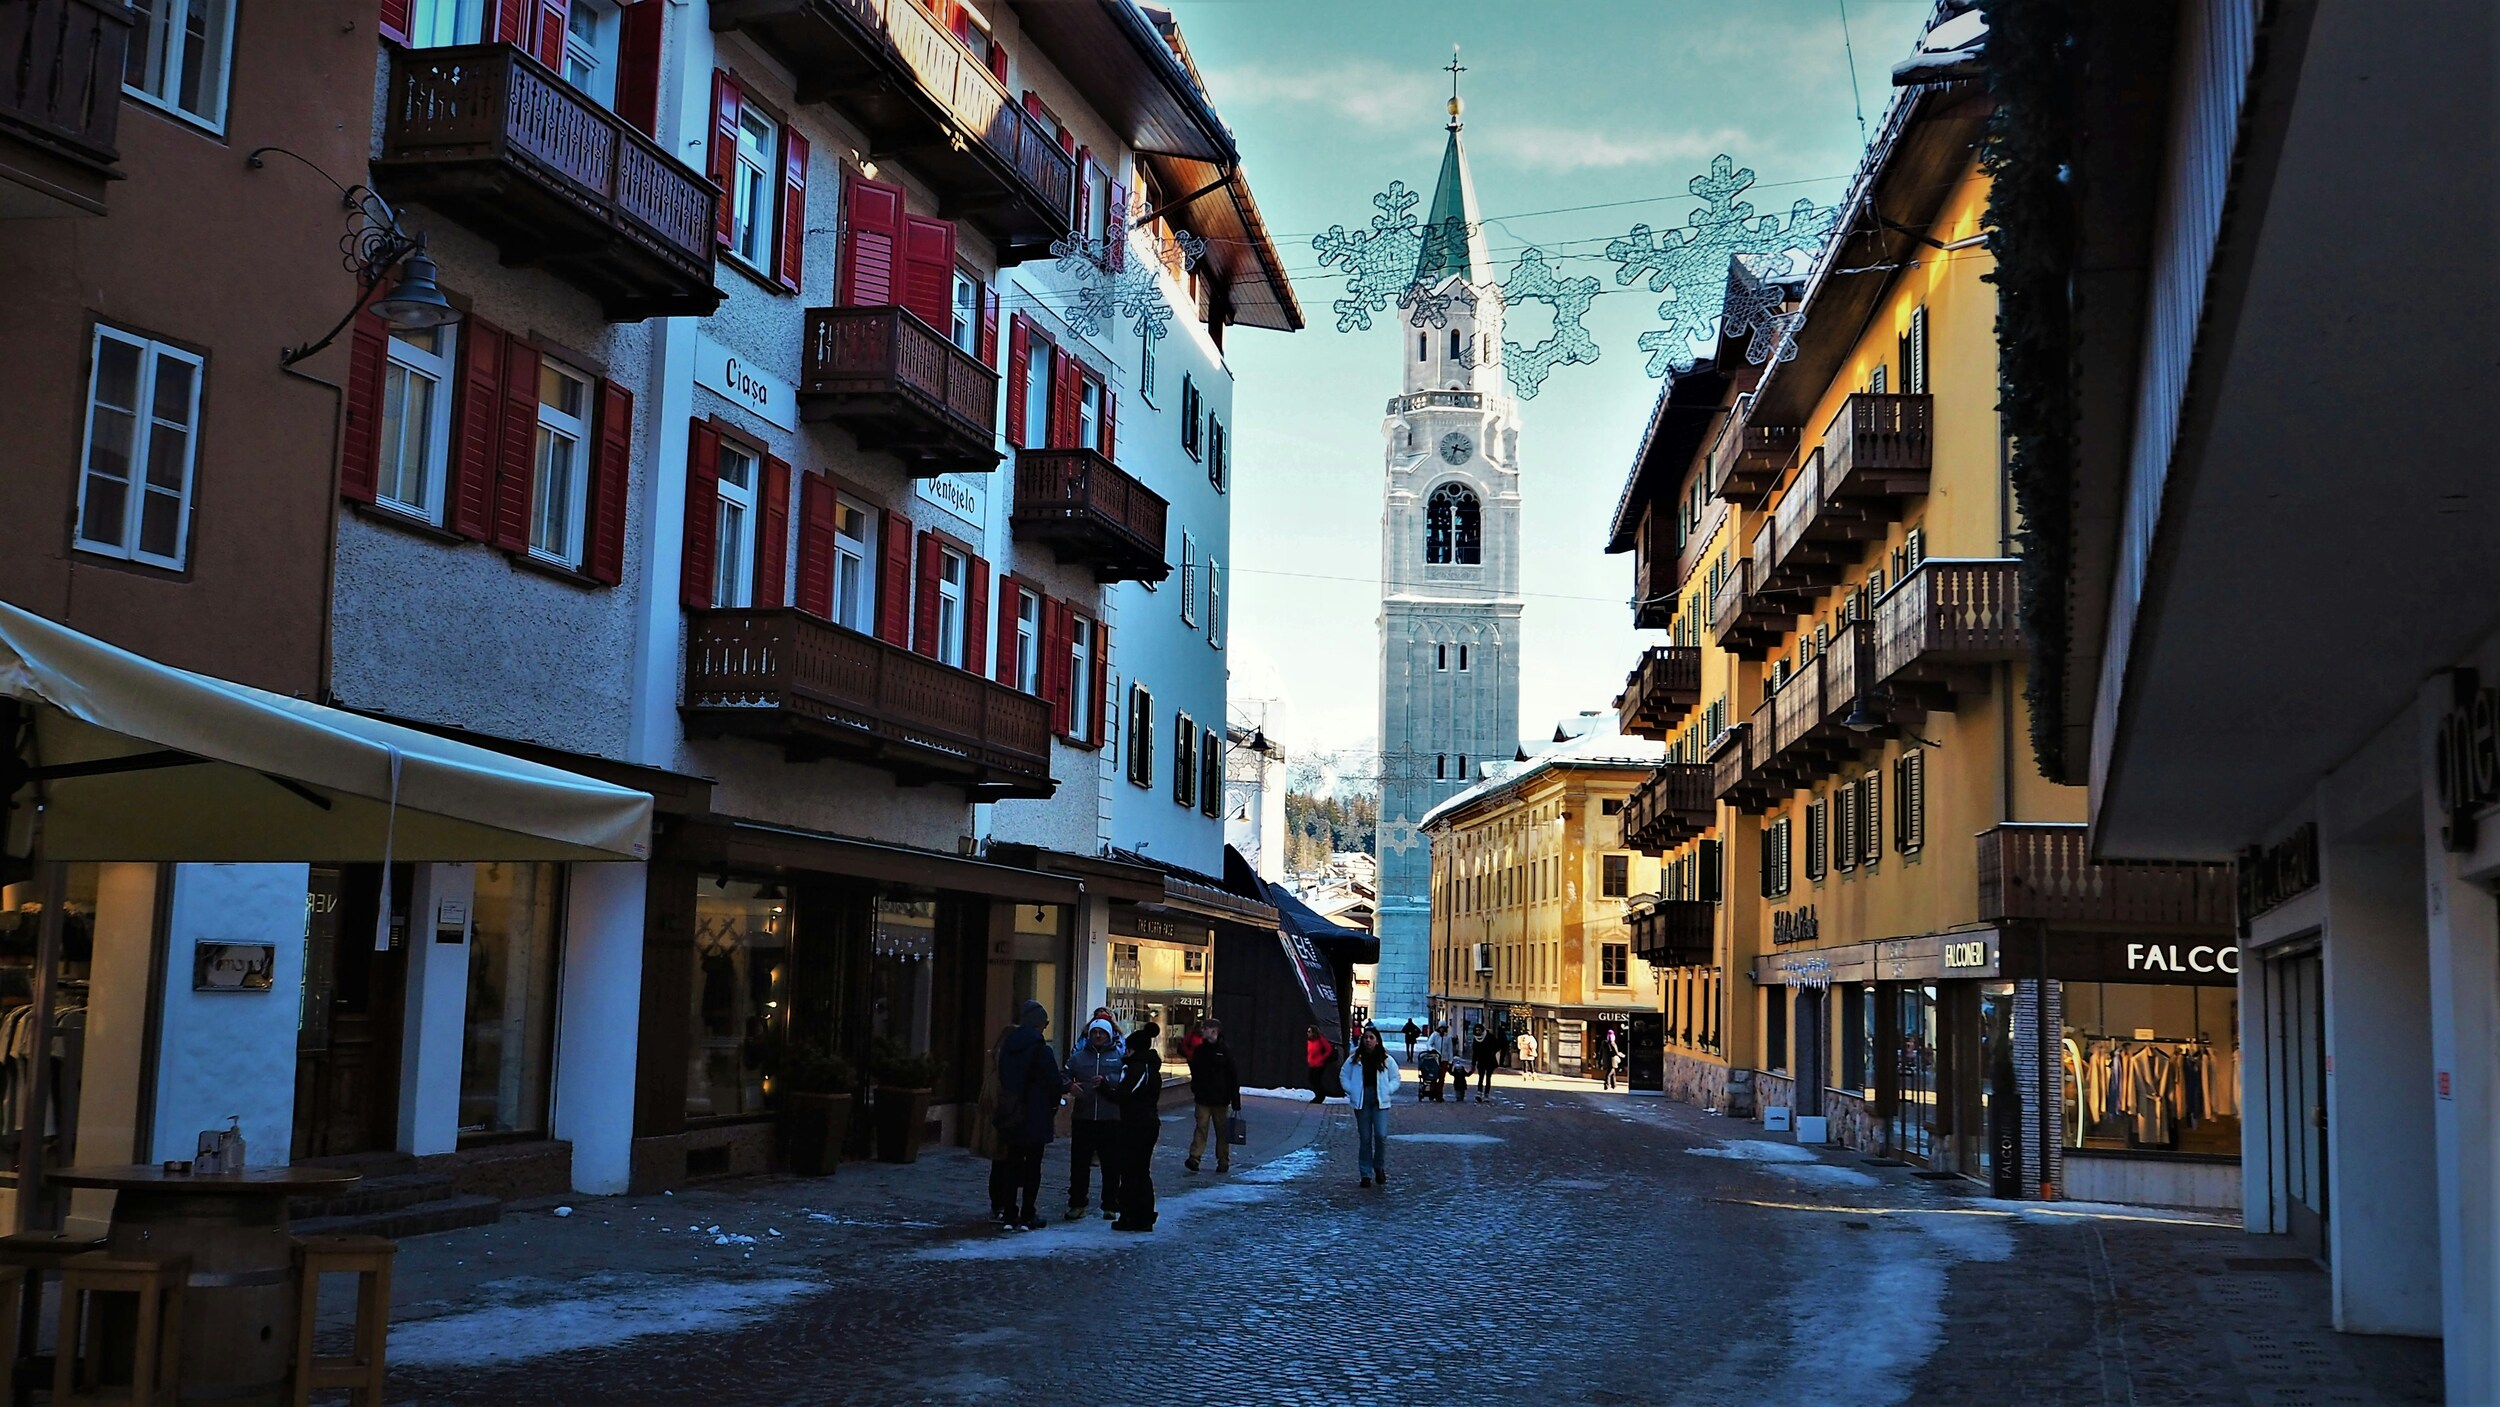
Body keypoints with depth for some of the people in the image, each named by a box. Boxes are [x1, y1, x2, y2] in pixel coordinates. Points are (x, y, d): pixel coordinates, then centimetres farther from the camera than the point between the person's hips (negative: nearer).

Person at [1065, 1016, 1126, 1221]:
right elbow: (1064, 1076, 4)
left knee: (1111, 1165, 4)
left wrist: (1107, 1080, -25)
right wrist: (1070, 1085, -17)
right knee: (1079, 1163, 4)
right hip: (1082, 1119, 2)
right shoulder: (1078, 1056, 12)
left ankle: (1110, 1205, 14)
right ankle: (1077, 1203, 13)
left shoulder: (1120, 1056, 4)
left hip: (1111, 1120, -2)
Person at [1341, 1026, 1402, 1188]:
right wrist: (1351, 1091, 1)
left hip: (1380, 1102, -1)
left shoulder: (1386, 1060, 3)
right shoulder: (1354, 1059, 5)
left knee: (1381, 1135, -11)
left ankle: (1379, 1167, 13)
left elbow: (1396, 1078, 10)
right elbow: (1345, 1076, 14)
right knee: (1364, 1138, 4)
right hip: (1361, 1102, 1)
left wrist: (1387, 1091, -4)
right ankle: (1366, 1174, 12)